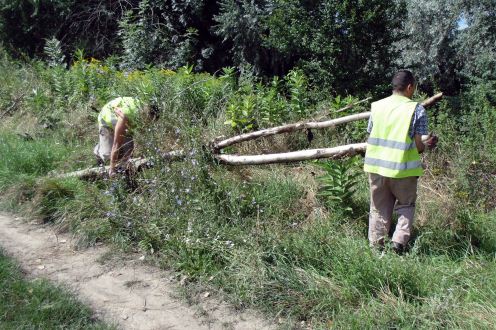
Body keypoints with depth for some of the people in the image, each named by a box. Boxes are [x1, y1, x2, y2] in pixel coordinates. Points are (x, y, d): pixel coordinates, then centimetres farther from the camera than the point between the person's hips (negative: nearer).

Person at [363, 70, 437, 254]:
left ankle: (376, 245, 19)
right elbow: (418, 146, -8)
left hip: (376, 166, 3)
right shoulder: (417, 109, -7)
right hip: (403, 168, -3)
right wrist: (427, 144, 17)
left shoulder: (377, 106, 5)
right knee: (406, 205, 17)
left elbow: (371, 138, 9)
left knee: (379, 208, 15)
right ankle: (399, 240, 1)